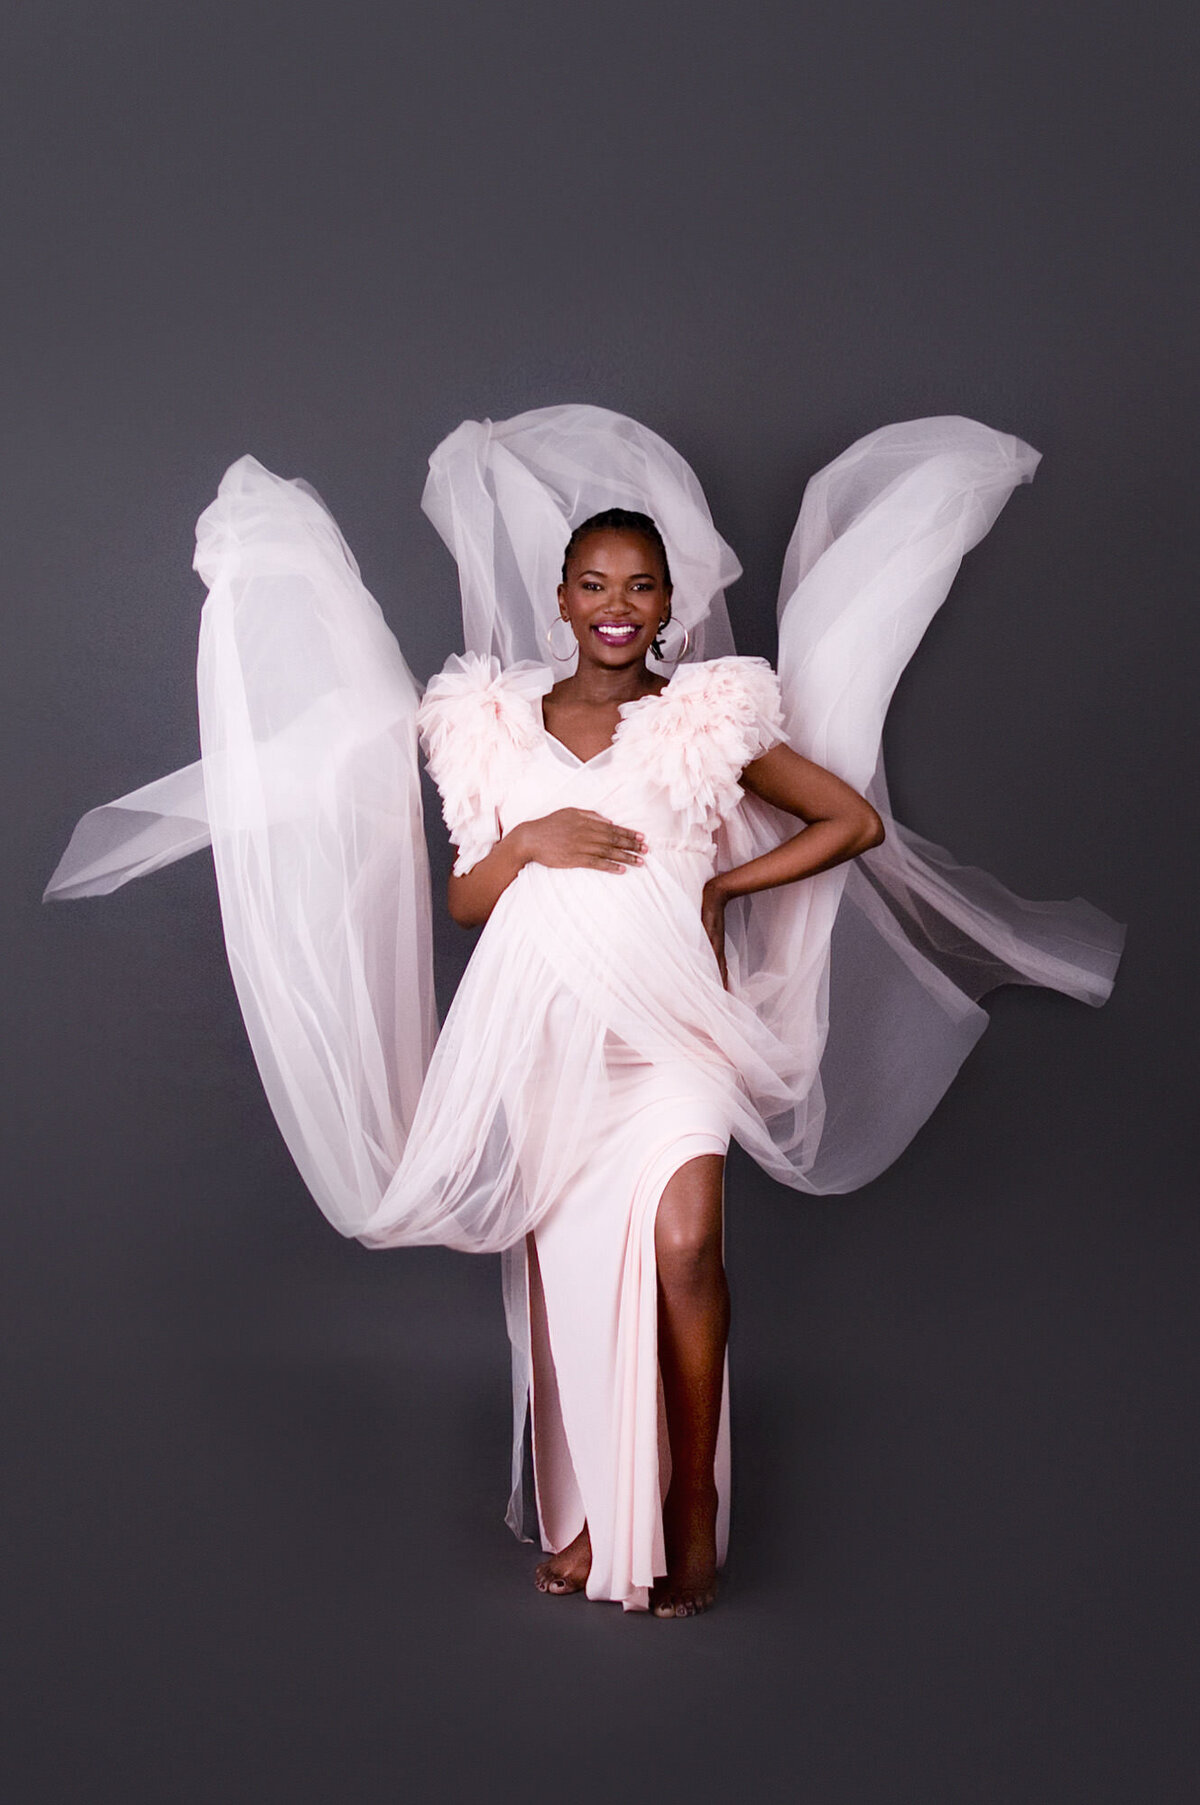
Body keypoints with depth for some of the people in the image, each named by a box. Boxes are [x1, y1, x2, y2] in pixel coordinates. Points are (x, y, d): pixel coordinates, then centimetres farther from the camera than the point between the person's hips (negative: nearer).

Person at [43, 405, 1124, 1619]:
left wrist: (722, 882, -2)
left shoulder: (714, 718, 2)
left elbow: (858, 819, 5)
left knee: (682, 1244, -20)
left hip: (670, 1017, -2)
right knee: (562, 1274, 6)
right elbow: (462, 899, 7)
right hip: (543, 1028, 2)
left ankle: (692, 1501, 0)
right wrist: (530, 844, -12)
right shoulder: (494, 723, 7)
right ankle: (585, 1518, 23)